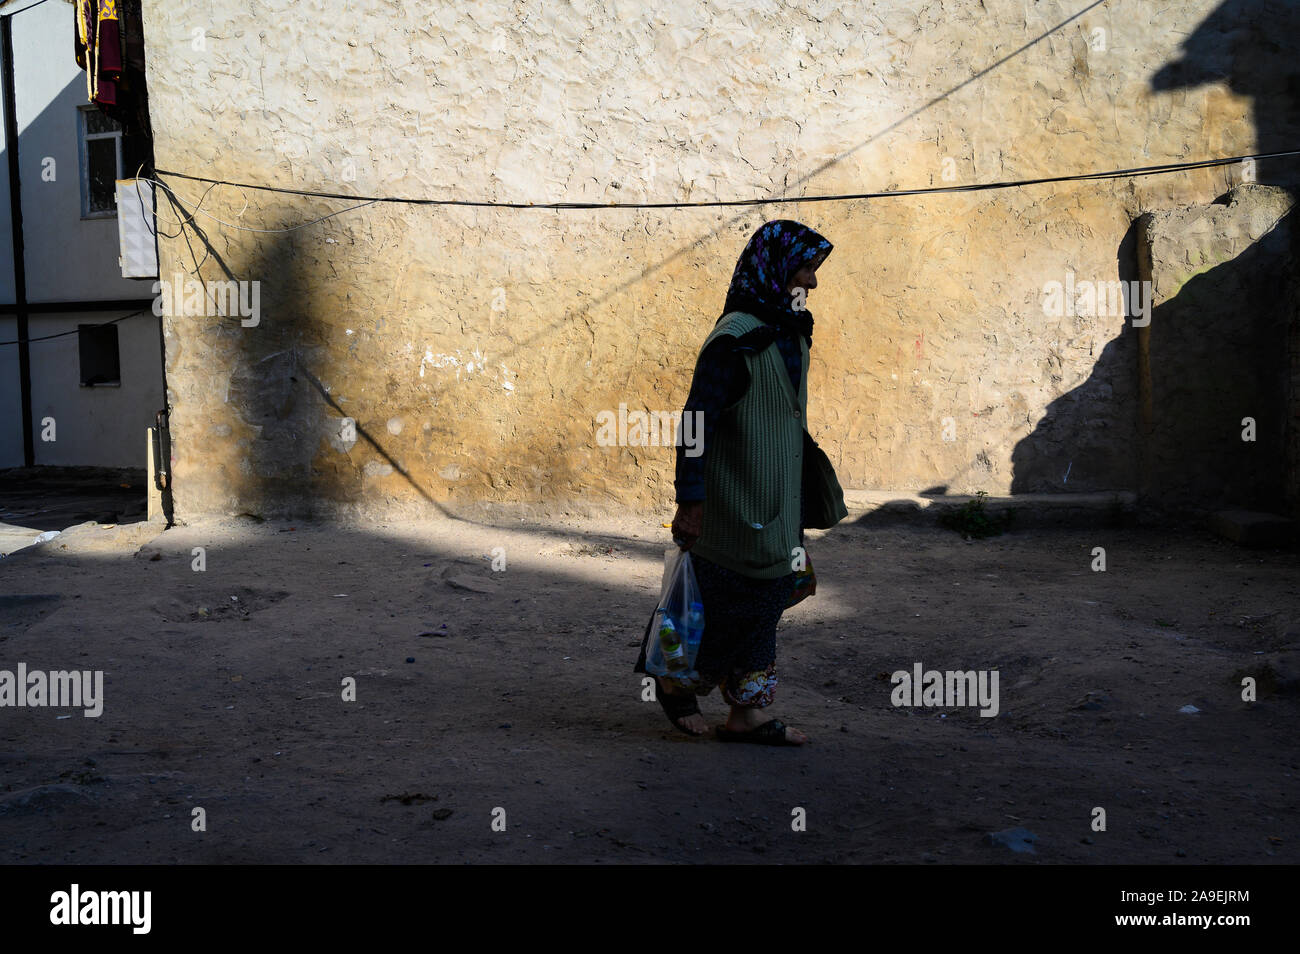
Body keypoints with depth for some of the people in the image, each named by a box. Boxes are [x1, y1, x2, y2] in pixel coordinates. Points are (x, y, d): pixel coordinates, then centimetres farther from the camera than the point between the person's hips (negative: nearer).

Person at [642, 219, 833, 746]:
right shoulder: (736, 340, -19)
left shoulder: (788, 333, 10)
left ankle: (748, 713, 21)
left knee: (764, 600, 12)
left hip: (775, 501, 9)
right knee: (738, 603, 0)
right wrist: (689, 500, -23)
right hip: (737, 502, -9)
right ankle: (676, 680, 21)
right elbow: (698, 420, -21)